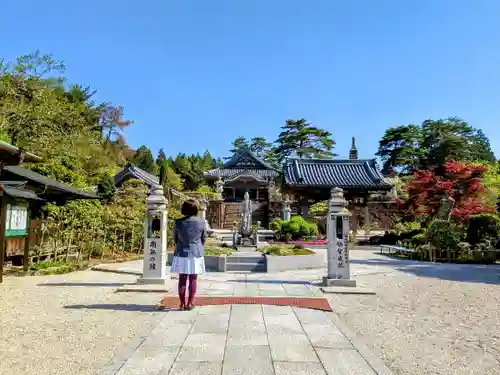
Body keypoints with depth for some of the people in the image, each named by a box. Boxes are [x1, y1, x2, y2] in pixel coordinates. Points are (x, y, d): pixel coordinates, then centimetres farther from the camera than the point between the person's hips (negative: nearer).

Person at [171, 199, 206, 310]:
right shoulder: (201, 222, -8)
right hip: (196, 254, 0)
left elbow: (175, 238, 4)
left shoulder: (178, 222, -8)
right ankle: (190, 303, 12)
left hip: (182, 254, 0)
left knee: (182, 279, 9)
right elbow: (204, 238, 3)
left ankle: (182, 303, 14)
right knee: (193, 279, 8)